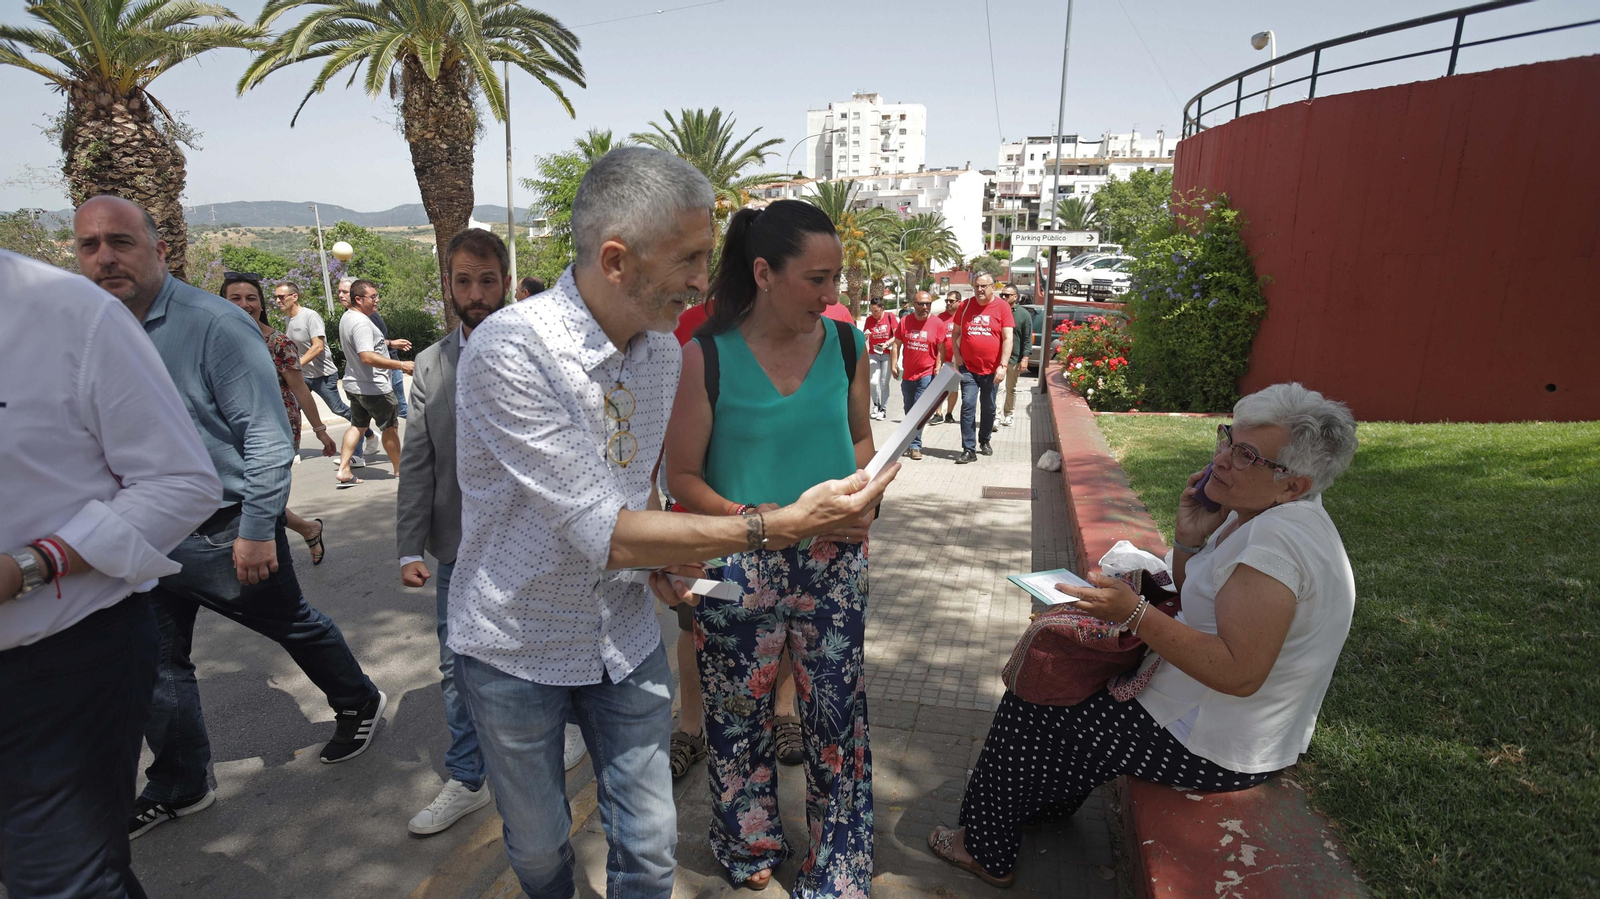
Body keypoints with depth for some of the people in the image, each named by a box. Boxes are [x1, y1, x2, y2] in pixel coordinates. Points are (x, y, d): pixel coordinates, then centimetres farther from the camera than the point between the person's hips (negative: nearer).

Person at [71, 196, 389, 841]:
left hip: (228, 531, -6)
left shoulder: (215, 324, -17)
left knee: (293, 625, 13)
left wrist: (257, 529, -19)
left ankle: (358, 703, 38)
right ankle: (179, 787, 33)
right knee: (156, 666, 14)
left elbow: (267, 433, -18)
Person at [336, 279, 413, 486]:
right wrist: (401, 365, -36)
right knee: (390, 427, 6)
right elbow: (368, 357, -34)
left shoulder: (347, 318, 10)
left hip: (354, 383, 10)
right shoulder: (361, 323, -23)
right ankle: (399, 469, 19)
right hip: (374, 387, -10)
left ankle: (343, 470, 9)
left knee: (357, 425, 16)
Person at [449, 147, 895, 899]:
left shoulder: (662, 348, -4)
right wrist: (779, 526, -32)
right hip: (517, 648, -4)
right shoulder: (509, 351, -26)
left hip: (624, 637, 4)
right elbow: (603, 534, -29)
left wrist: (657, 555, -5)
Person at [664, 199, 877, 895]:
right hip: (740, 566, -2)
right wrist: (751, 519, -22)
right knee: (741, 714, 15)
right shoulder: (708, 356, -12)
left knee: (838, 714, 8)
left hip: (833, 560, 3)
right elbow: (681, 476, -7)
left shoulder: (847, 345, -1)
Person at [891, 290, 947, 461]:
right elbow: (896, 345, 5)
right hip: (907, 374, 3)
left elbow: (941, 349, -1)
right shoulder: (905, 321, -1)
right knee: (909, 411, 15)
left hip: (927, 374, -3)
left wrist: (938, 367, -9)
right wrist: (894, 365, -2)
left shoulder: (937, 323, -6)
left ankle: (915, 445, -4)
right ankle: (911, 442, 31)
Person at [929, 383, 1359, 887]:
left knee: (1027, 711, 1)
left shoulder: (1278, 536, -30)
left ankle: (988, 852, 24)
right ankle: (1047, 806, 40)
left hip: (1211, 749, -10)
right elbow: (1194, 601, 10)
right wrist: (1189, 540, -7)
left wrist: (1136, 614, -33)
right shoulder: (1254, 512, 2)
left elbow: (1239, 673, -33)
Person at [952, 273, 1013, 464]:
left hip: (991, 369, 0)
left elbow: (1007, 339, -7)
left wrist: (1002, 365, -15)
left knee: (989, 408, 13)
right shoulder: (966, 306, 2)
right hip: (968, 368, 1)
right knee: (968, 407, -7)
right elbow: (956, 333, 11)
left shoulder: (1002, 308, -4)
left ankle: (984, 441, 33)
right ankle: (969, 450, -5)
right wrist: (957, 357, -2)